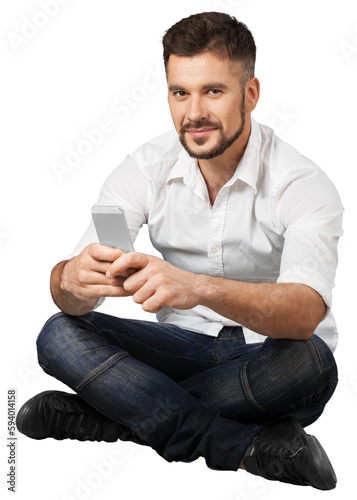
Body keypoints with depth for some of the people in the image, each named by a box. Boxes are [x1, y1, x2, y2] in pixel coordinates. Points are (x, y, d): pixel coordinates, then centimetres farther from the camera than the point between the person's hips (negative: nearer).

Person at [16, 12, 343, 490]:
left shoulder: (303, 184, -18)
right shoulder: (146, 169, -8)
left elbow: (305, 312, -35)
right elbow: (70, 294, -16)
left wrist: (199, 287, -53)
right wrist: (72, 280, -42)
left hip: (266, 356, -3)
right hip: (187, 346, 3)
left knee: (307, 363, -37)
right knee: (59, 336, -19)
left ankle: (94, 415, -24)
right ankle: (250, 447, -26)